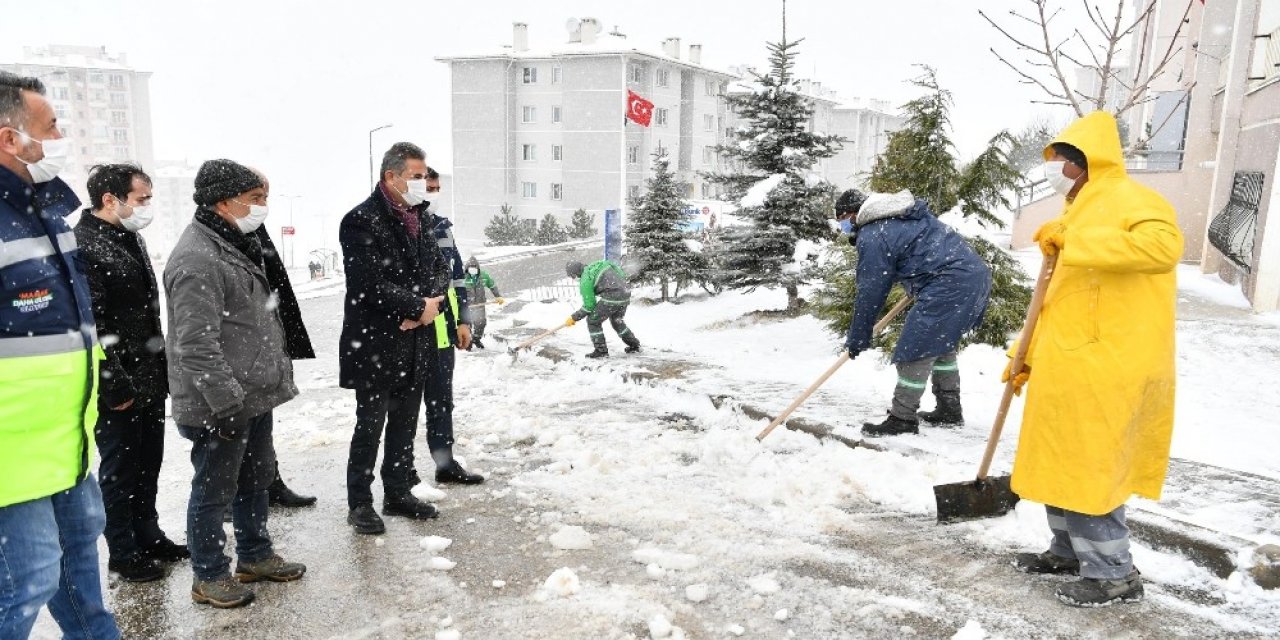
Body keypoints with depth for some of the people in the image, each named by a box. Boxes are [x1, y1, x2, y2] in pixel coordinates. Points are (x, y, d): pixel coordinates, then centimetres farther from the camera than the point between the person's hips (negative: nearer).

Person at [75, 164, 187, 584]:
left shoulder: (131, 238, 12)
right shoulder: (84, 246, -17)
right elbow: (89, 326, -21)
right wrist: (115, 386, -20)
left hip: (150, 381, 8)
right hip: (120, 389, -8)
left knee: (148, 464, 18)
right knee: (119, 469, 6)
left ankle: (148, 535, 33)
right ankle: (123, 553, 20)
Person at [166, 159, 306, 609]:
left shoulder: (238, 246, 13)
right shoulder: (197, 259, -21)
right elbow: (196, 344, -25)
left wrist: (279, 373, 21)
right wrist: (226, 403, -24)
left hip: (255, 397, 10)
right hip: (221, 408, -10)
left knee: (256, 479, 21)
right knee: (214, 491, 6)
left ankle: (255, 556, 37)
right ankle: (209, 577, 21)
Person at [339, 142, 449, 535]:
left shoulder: (418, 219, 11)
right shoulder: (361, 221, -14)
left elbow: (440, 268, 11)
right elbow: (371, 284, -21)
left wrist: (429, 303, -9)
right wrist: (419, 306, -14)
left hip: (415, 341, 7)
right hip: (375, 344, -7)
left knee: (405, 424, 16)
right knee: (370, 426, 2)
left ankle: (399, 493, 28)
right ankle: (360, 503, 15)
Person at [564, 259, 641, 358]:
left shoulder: (585, 281, -6)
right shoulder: (597, 264, 16)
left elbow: (589, 306, -5)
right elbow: (619, 270, 20)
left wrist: (574, 318, 6)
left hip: (612, 297, -8)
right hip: (625, 293, 9)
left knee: (593, 320, 5)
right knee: (617, 321, 28)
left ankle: (601, 350, 7)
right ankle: (634, 345, 36)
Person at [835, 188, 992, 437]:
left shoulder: (872, 238, -7)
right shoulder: (904, 214, 21)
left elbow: (870, 293, -6)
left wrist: (857, 339, 3)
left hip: (949, 283, -10)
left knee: (915, 349, -5)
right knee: (942, 344, 23)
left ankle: (903, 419, 1)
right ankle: (949, 410, 30)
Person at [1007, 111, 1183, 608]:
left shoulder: (1123, 198, -10)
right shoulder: (1083, 211, 20)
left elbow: (1165, 243, -32)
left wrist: (1073, 240, -32)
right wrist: (1028, 356, 18)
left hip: (1103, 367, -10)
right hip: (1074, 363, 10)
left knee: (1088, 469, -3)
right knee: (1062, 462, 16)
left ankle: (1115, 575, 10)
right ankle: (1070, 552, 30)